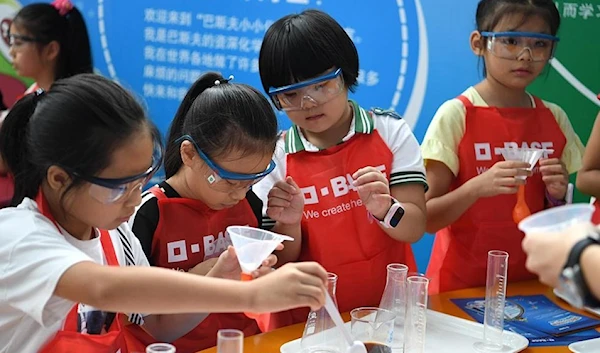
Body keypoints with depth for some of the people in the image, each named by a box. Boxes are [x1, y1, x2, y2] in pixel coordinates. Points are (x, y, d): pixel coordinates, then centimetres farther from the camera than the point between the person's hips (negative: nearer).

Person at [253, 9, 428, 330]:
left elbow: (415, 228, -4)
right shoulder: (275, 157, -1)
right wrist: (290, 224, -16)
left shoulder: (389, 132, 1)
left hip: (390, 308, 0)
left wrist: (384, 209, -24)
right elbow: (282, 263, 3)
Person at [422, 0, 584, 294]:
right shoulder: (456, 114, -12)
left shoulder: (554, 119, 1)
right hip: (461, 284, -4)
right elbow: (427, 219, -13)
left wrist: (557, 196, -11)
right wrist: (477, 187, -28)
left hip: (529, 279, 4)